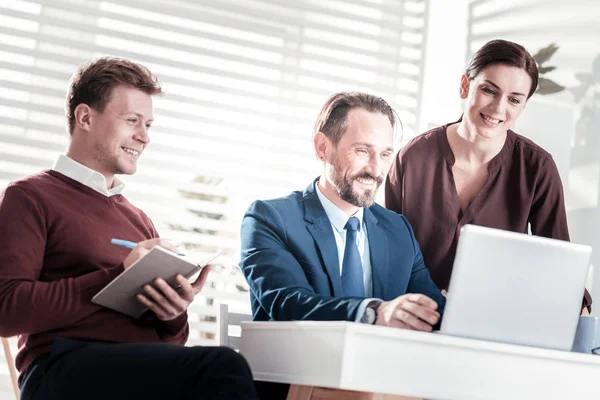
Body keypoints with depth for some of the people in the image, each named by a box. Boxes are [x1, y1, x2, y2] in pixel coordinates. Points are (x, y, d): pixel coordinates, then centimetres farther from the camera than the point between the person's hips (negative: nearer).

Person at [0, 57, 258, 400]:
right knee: (222, 369, -34)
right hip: (66, 368, -6)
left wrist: (174, 314, 0)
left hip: (144, 368, 6)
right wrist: (119, 277, -11)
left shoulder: (138, 220, 27)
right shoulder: (30, 198, 7)